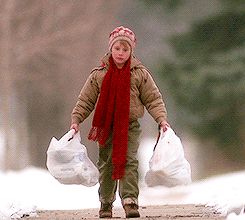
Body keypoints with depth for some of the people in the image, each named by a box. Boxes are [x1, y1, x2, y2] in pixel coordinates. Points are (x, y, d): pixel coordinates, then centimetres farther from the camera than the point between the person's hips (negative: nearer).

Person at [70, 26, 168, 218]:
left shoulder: (140, 74, 1)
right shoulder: (99, 74, 2)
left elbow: (153, 99, 4)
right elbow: (85, 100, 7)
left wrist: (161, 118, -8)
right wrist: (76, 119, -2)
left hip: (130, 126, -1)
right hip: (105, 126, 1)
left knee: (129, 161, -14)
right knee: (106, 164, 6)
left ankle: (130, 200, -20)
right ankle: (106, 203, 18)